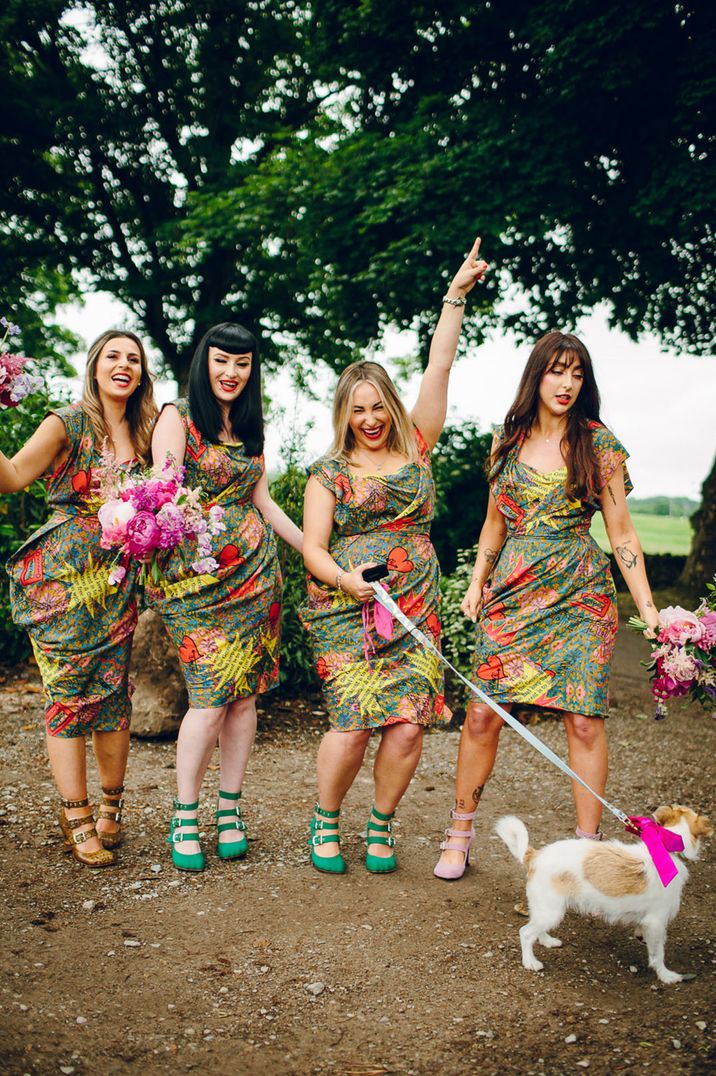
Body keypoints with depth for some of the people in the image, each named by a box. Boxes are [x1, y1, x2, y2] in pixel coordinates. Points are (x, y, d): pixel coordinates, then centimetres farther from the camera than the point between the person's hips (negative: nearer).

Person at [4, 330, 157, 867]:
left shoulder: (144, 432, 11)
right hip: (63, 575, -4)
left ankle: (111, 806, 21)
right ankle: (77, 819, 8)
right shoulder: (69, 423, -4)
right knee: (67, 694, -2)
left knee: (113, 692, 4)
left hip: (117, 578, 4)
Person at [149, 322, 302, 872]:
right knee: (211, 695, -11)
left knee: (245, 692, 2)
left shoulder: (252, 427, 15)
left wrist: (315, 549, 20)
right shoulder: (178, 417, -1)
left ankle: (230, 810, 15)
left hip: (254, 568, 5)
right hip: (194, 573, -5)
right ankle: (185, 817, 4)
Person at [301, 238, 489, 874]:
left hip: (415, 612, 2)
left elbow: (439, 369, 9)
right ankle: (326, 821, 12)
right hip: (345, 612, -2)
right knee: (355, 721, -14)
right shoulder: (328, 474, 8)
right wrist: (346, 578, -19)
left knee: (409, 725, -10)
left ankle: (381, 827, 14)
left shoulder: (416, 450, 12)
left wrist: (456, 296, 6)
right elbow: (313, 549, 1)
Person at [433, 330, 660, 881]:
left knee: (584, 720, -3)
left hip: (580, 593, -2)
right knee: (483, 713, -2)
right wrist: (477, 583, 10)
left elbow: (621, 533, 1)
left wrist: (648, 607, -4)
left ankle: (589, 843, 9)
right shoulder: (507, 440, 9)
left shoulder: (599, 444, 0)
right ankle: (461, 831, 14)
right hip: (512, 590, 2)